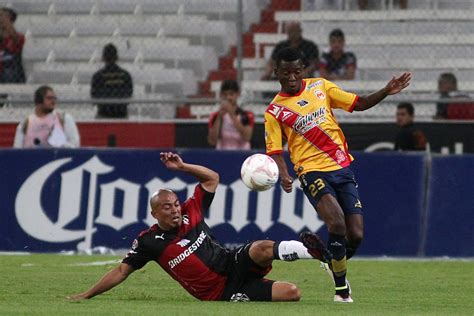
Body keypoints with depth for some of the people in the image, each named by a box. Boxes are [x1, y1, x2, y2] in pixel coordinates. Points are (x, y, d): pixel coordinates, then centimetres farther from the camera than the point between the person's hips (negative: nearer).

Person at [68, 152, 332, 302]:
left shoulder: (190, 213, 6)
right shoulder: (149, 242, -2)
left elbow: (212, 179, 13)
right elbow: (121, 272, 4)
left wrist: (183, 167, -1)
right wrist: (87, 295, 4)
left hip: (234, 265, 4)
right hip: (220, 293, -4)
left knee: (262, 248, -34)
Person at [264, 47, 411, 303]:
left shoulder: (320, 87, 11)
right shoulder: (275, 111, 2)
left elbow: (359, 104, 15)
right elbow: (274, 151, -2)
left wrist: (386, 92, 0)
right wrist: (284, 176, -21)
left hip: (342, 169, 4)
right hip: (312, 171, -4)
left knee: (356, 235, -4)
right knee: (337, 224, -26)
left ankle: (335, 264, 30)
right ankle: (341, 288, -11)